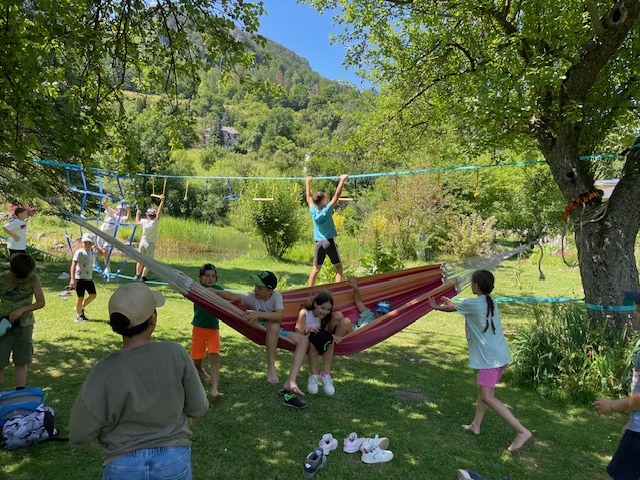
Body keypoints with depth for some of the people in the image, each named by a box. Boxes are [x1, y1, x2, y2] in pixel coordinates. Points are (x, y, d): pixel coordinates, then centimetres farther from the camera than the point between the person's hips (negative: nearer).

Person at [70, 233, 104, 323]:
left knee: (93, 295, 10)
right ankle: (78, 316, 17)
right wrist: (72, 279, -26)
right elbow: (73, 265, -18)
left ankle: (81, 307, 29)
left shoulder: (93, 252, 10)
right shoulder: (79, 252, -12)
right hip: (80, 278, -7)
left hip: (89, 278, 7)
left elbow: (103, 252, 28)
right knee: (80, 297, 2)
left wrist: (95, 246, 16)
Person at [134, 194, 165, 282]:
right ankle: (143, 277, -2)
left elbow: (137, 223, 19)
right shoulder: (155, 222, -14)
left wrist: (137, 214, 32)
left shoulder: (144, 221, -3)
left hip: (142, 242, 4)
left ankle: (137, 275, 18)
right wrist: (162, 201, -14)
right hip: (151, 244, -4)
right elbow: (159, 211, -15)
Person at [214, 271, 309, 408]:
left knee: (303, 340, -19)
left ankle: (291, 382, -30)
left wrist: (258, 314, -40)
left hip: (276, 334, 3)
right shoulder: (251, 297, -9)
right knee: (273, 325, -38)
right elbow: (233, 296, -26)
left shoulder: (276, 296, -10)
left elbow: (279, 316, -28)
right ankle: (270, 367, -31)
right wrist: (212, 291, -40)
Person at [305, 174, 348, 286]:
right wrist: (342, 180, -6)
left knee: (316, 268, 10)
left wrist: (308, 182, 23)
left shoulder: (313, 212, -2)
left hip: (318, 243, 4)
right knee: (338, 266, 6)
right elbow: (337, 195, -12)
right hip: (329, 242, -4)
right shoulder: (327, 210, -13)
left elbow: (309, 197, 13)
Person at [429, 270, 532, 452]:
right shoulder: (492, 302, 13)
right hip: (500, 355, 9)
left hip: (490, 358, -9)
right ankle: (476, 425, 30)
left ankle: (522, 431, -8)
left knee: (487, 396, -6)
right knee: (483, 390, 19)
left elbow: (450, 309, 9)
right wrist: (451, 302, 42)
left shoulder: (472, 304, -11)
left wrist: (436, 307, 27)